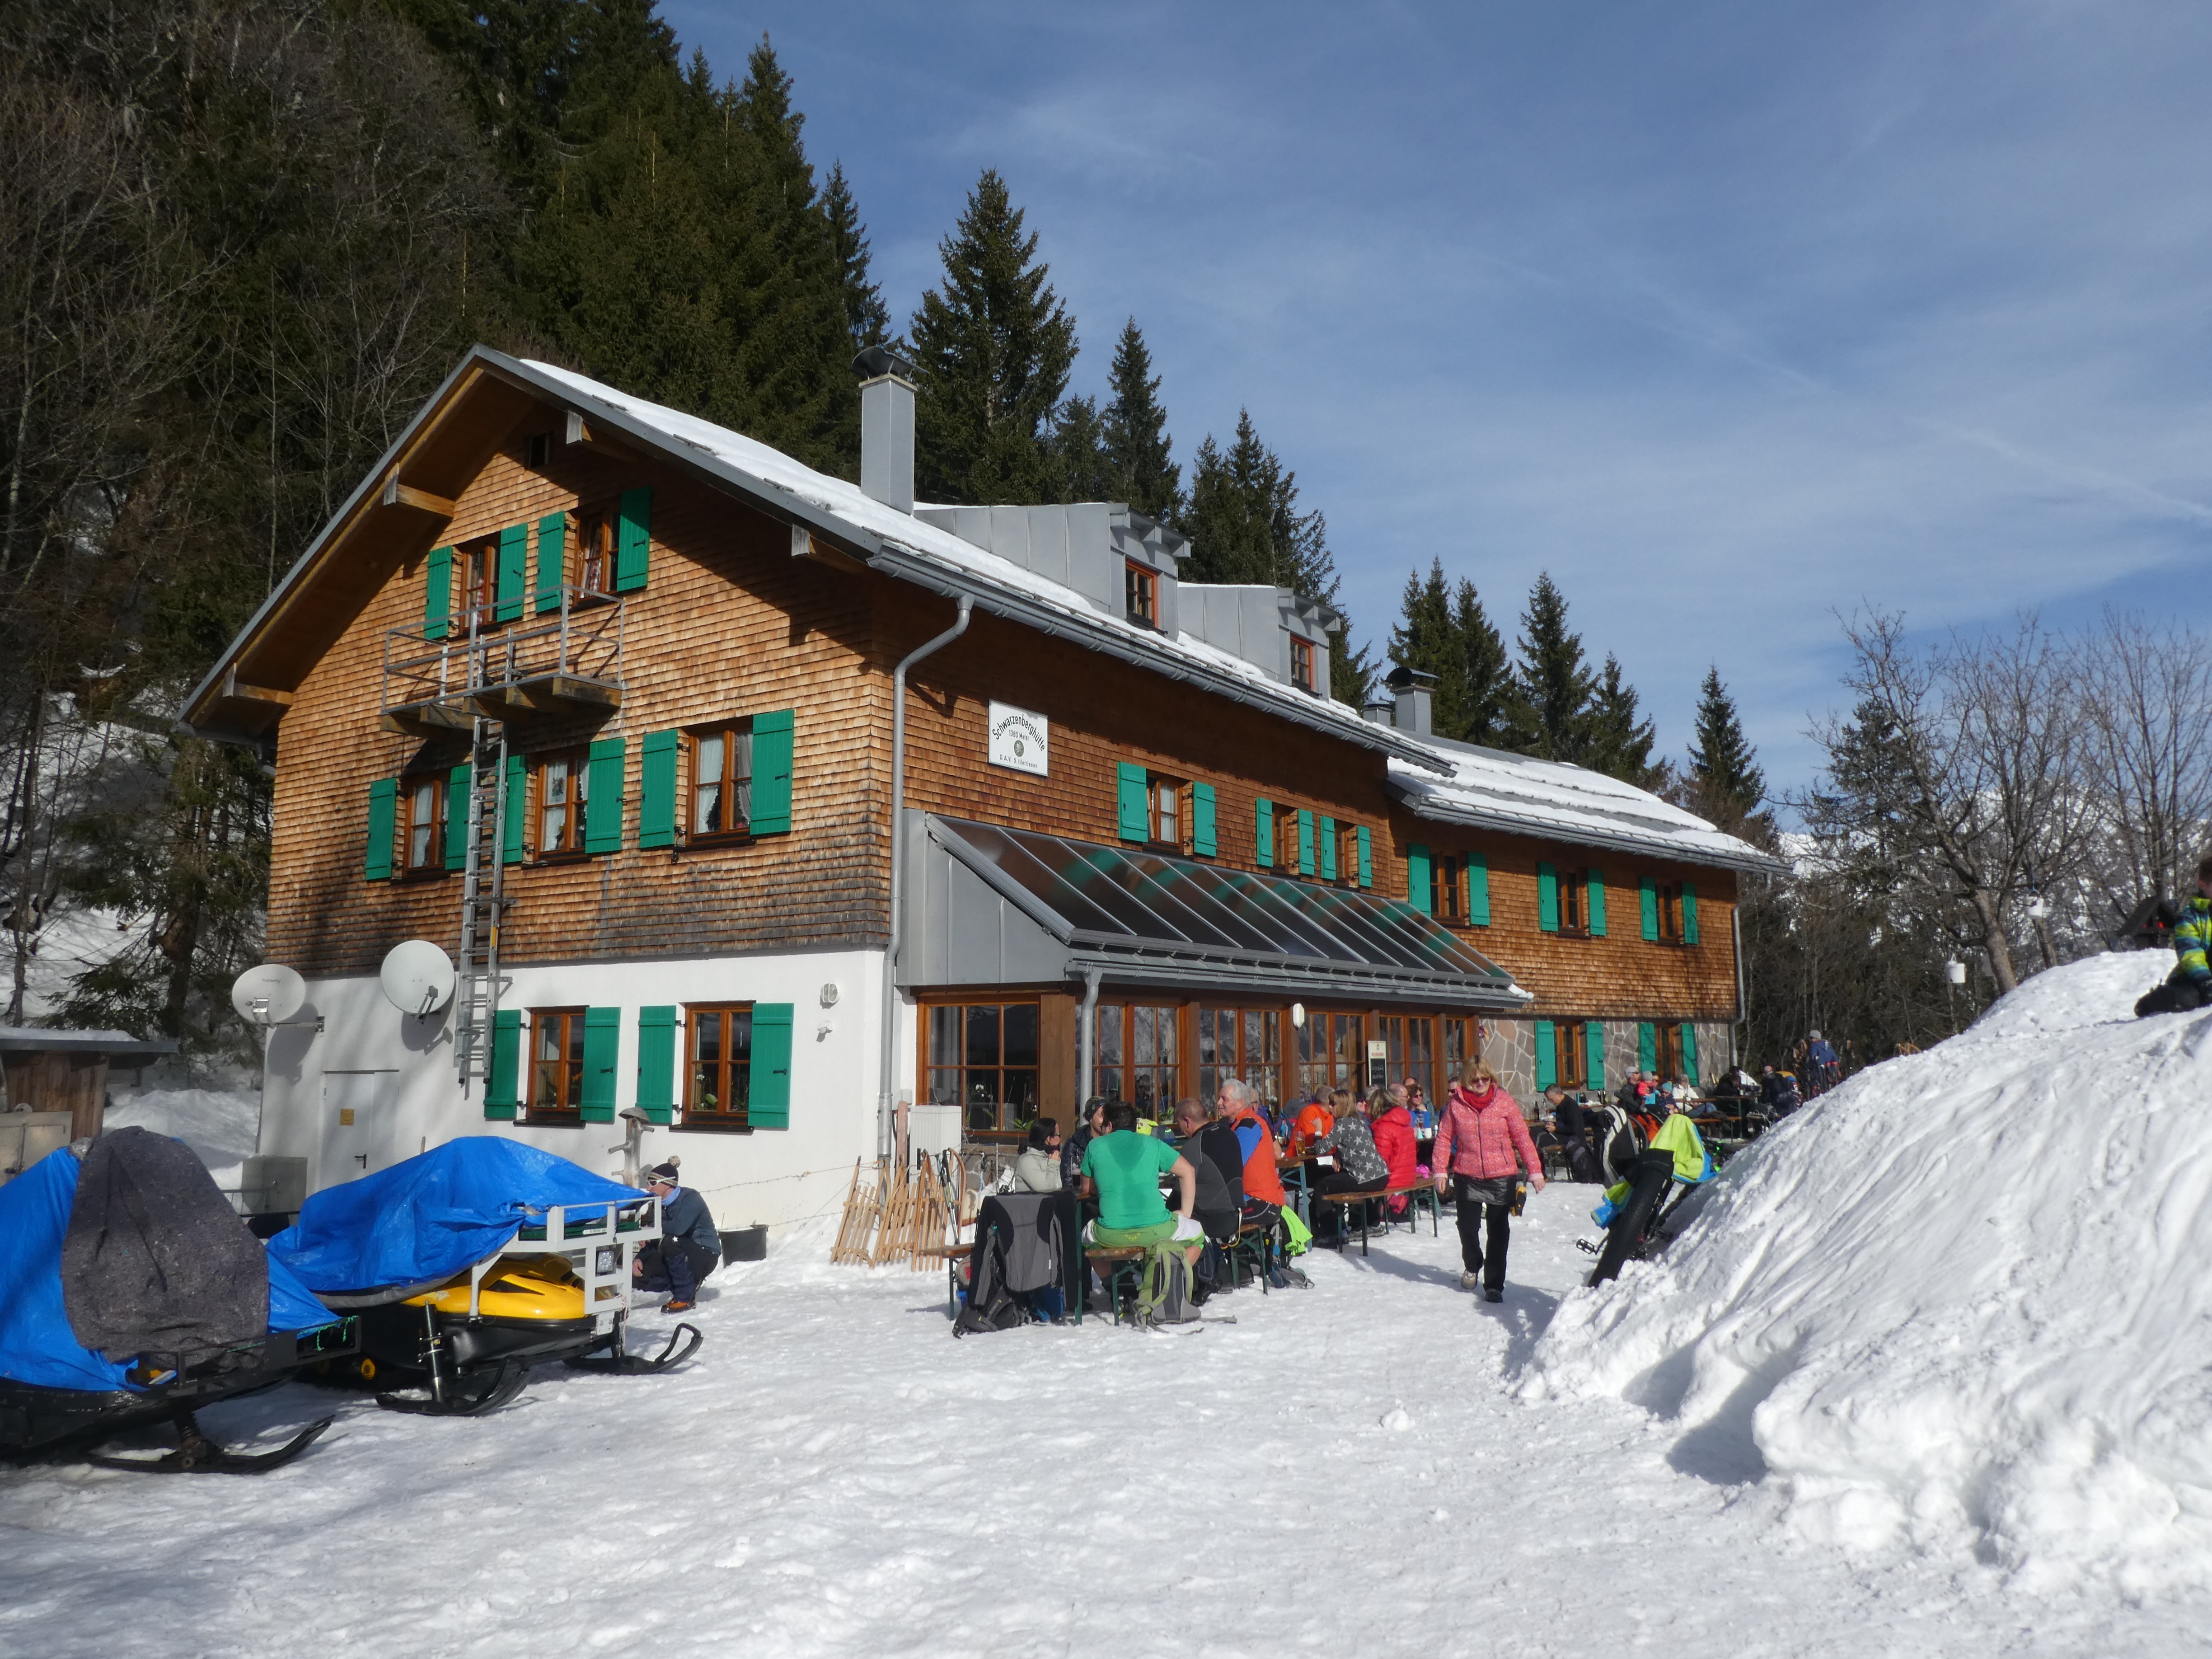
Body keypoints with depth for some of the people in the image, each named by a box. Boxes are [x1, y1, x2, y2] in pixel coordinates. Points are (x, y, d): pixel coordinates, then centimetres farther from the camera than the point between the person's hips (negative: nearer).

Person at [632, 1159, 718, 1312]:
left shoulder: (690, 1198, -18)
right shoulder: (659, 1205, 4)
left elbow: (678, 1228, -36)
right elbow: (653, 1242, 4)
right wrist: (639, 1258, -15)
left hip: (705, 1256, -7)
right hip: (680, 1259, 7)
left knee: (670, 1241, -34)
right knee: (638, 1276, -13)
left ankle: (685, 1297, -19)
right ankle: (688, 1285, 7)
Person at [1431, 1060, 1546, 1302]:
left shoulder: (1504, 1101, -4)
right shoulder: (1456, 1104, -2)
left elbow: (1522, 1137, -2)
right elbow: (1444, 1138, 2)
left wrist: (1534, 1170, -4)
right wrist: (1441, 1171, -4)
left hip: (1501, 1177, -1)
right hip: (1467, 1177, 1)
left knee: (1498, 1233, 3)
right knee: (1468, 1227, 7)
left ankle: (1494, 1286, 15)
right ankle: (1472, 1266, 37)